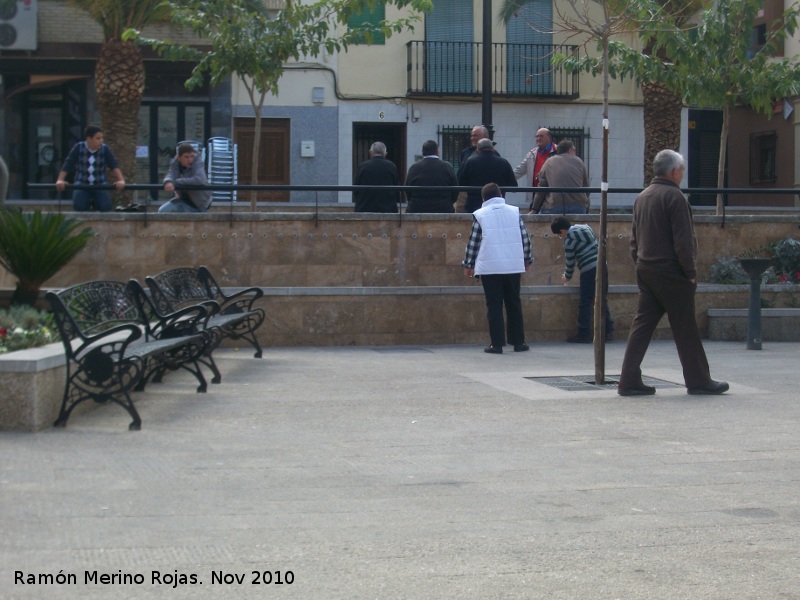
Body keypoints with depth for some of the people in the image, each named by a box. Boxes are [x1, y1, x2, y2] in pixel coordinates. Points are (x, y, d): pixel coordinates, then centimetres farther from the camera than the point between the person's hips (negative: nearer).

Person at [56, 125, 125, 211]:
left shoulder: (105, 149, -7)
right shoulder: (78, 148, -8)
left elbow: (114, 166, -17)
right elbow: (67, 165, -13)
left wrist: (121, 180, -35)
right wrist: (60, 180, -27)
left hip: (100, 185, 1)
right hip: (82, 184, -1)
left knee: (105, 207, -21)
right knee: (79, 207, -23)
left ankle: (95, 202, 18)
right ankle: (88, 201, 16)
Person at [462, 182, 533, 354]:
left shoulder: (480, 215, 0)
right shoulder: (515, 211, 6)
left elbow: (473, 242, 1)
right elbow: (525, 238, 7)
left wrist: (468, 264, 11)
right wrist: (527, 259, 19)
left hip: (490, 267, -2)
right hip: (513, 266, 2)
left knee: (494, 305, 1)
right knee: (514, 304, 11)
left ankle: (497, 344, -2)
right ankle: (518, 342, 13)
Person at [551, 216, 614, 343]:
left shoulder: (569, 239, -7)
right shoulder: (585, 227, 16)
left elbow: (570, 261, -1)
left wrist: (567, 278, 15)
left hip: (589, 271, -8)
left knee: (585, 303, -1)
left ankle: (584, 334, 0)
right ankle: (609, 331, 12)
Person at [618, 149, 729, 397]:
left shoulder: (642, 198, 12)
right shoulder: (674, 197, -13)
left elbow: (634, 239, 17)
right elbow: (683, 241, -17)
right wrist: (691, 272, -11)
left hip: (646, 271, 8)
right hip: (670, 273, -8)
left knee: (642, 325, 6)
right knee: (685, 329, 1)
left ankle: (629, 381, 2)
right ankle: (698, 380, 9)